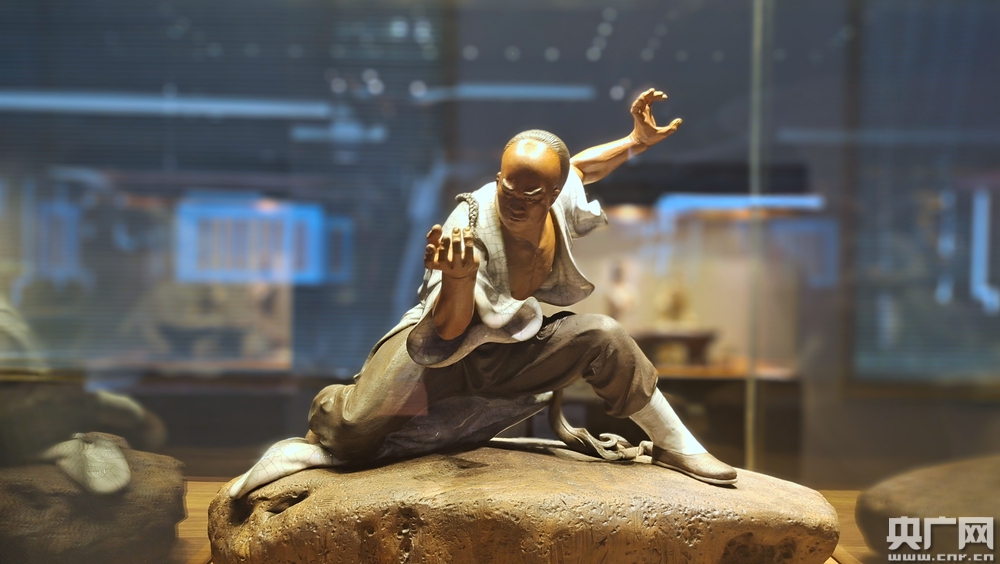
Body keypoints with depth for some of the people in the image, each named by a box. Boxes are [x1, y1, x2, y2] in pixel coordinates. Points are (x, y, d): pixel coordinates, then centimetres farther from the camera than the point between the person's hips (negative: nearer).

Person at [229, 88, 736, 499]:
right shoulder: (470, 227, -30)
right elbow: (448, 330, -32)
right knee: (357, 428, -23)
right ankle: (320, 440, 17)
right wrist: (459, 279, -53)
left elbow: (580, 167, 14)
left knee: (603, 337, -17)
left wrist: (637, 142, 3)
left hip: (511, 354, 4)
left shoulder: (563, 203, -13)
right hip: (443, 351, -4)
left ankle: (675, 445, 2)